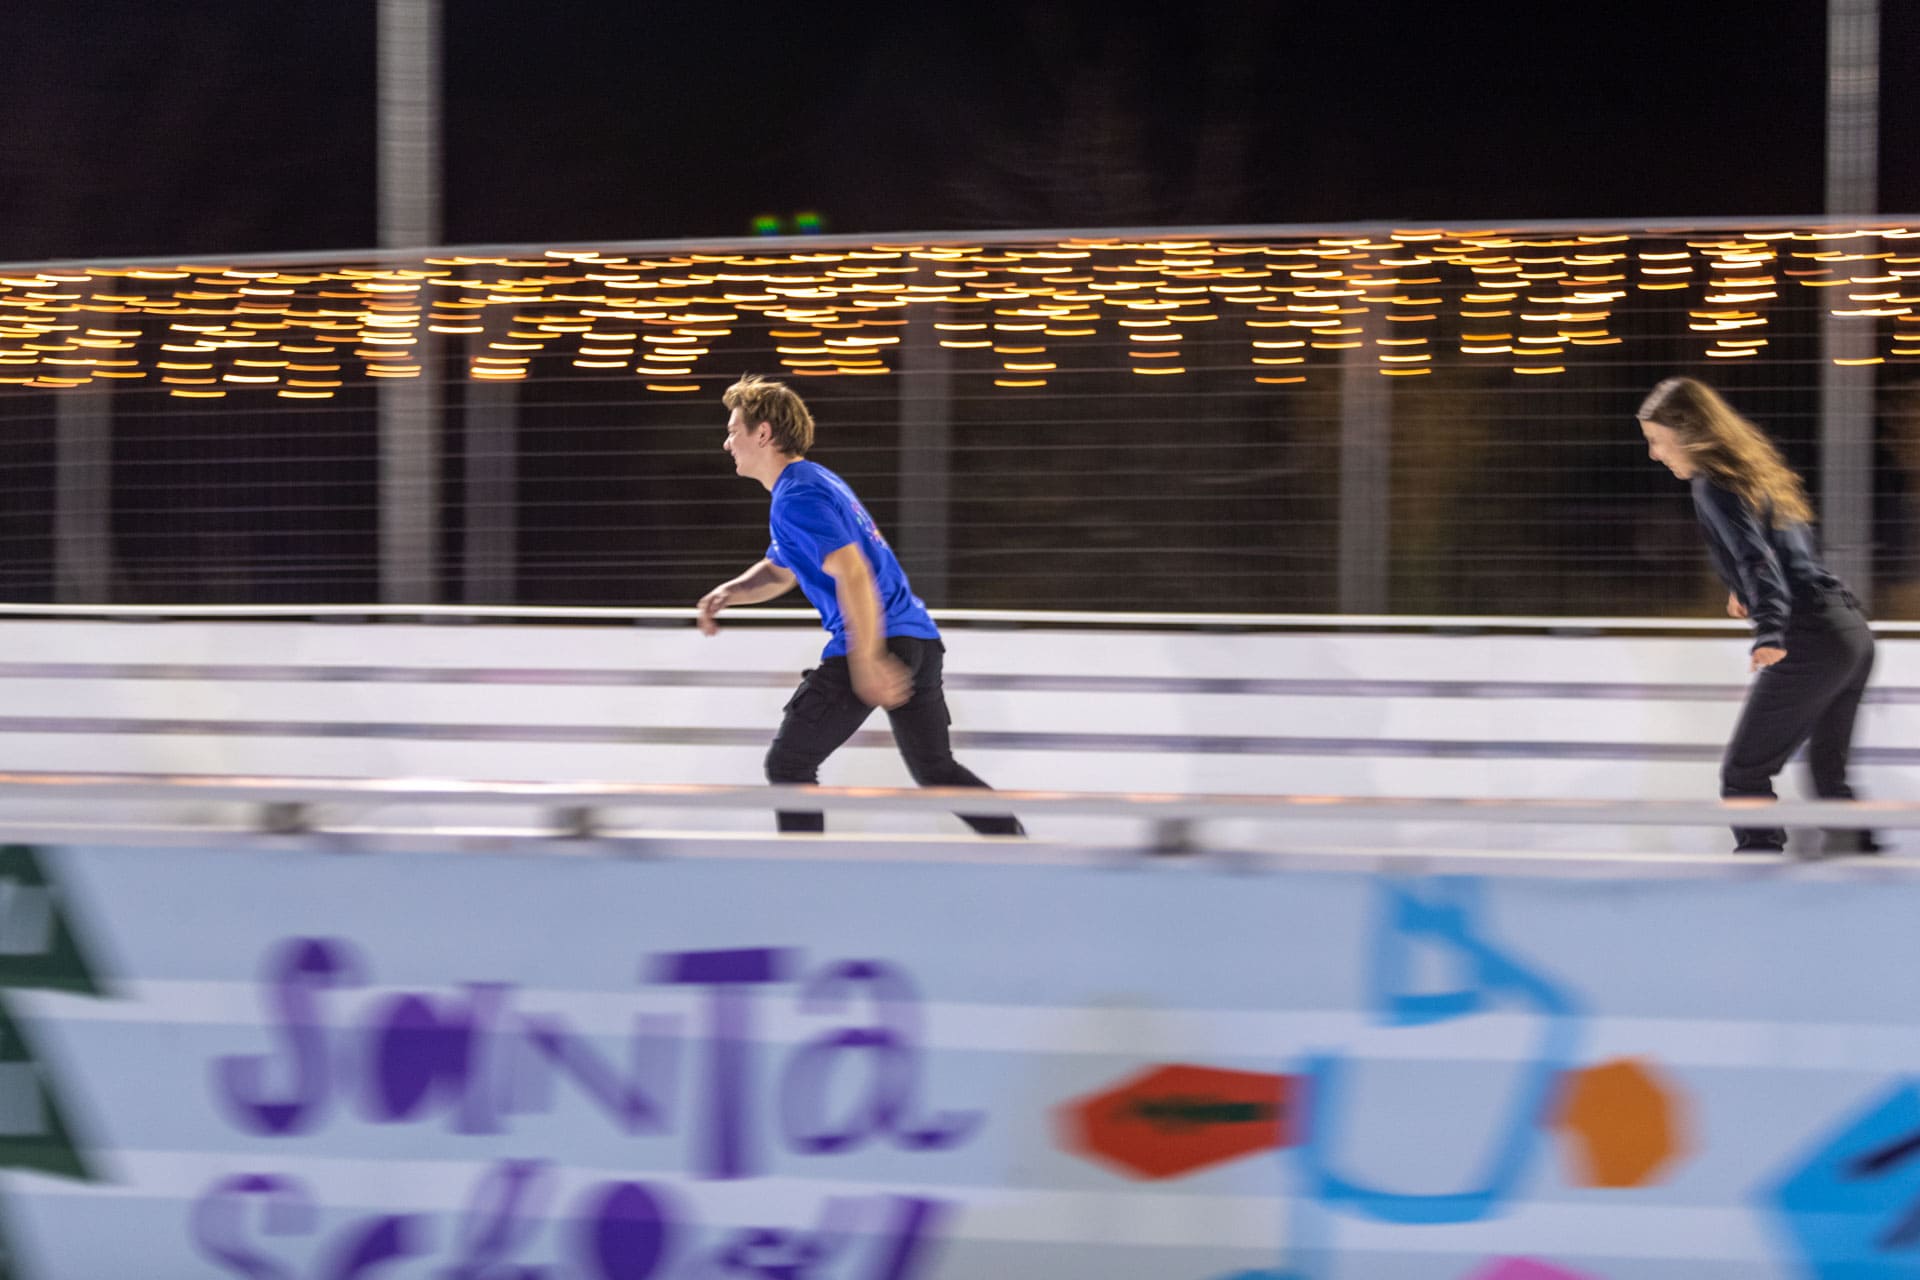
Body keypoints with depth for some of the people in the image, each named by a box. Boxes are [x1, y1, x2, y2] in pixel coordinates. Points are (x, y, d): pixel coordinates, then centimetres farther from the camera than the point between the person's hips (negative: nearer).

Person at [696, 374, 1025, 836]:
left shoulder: (796, 499, -12)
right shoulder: (818, 481, 21)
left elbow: (853, 575, -24)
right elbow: (780, 571, 32)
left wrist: (868, 662, -27)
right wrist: (729, 593, 13)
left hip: (876, 642, -10)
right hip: (920, 641, 10)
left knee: (788, 763, 1)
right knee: (937, 770, 19)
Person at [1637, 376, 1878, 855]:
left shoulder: (1714, 489, -10)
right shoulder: (1759, 472, 17)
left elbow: (1757, 559, -24)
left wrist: (1770, 632, -36)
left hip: (1811, 640, -9)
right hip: (1853, 631, 9)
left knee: (1743, 773, -3)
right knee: (1828, 772, 16)